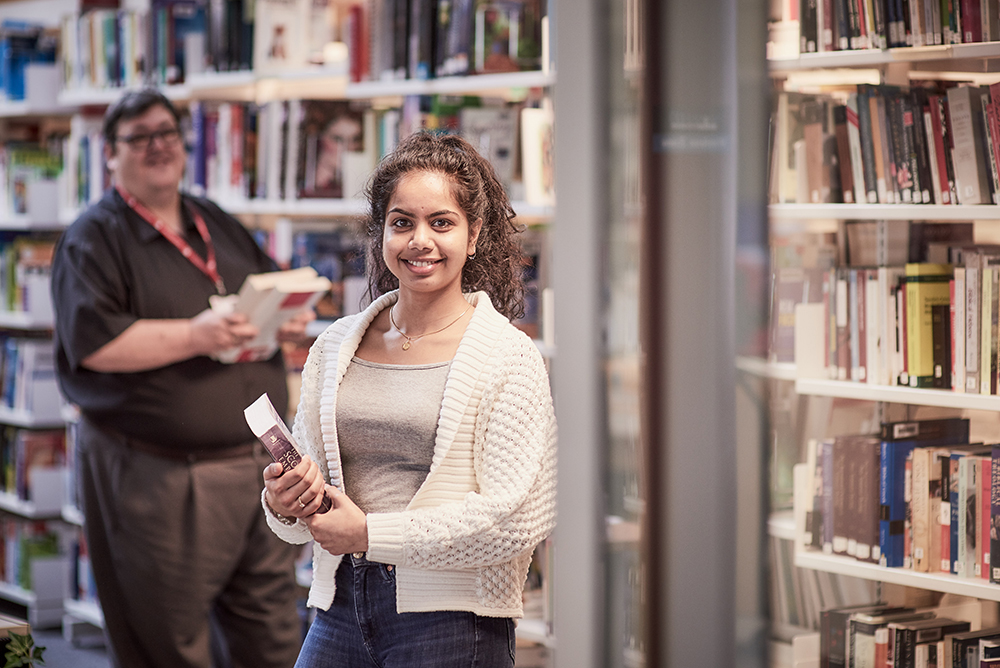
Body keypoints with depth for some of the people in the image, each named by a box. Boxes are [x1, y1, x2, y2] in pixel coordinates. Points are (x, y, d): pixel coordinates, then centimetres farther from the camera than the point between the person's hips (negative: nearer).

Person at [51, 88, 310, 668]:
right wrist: (193, 337, -23)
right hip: (161, 480, -6)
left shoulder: (221, 227, 17)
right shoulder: (93, 241, -5)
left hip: (263, 463, 6)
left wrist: (289, 320, 1)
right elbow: (92, 342, -17)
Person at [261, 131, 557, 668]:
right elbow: (309, 485, 15)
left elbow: (517, 519, -15)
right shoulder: (336, 346, 10)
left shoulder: (509, 357, -6)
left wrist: (372, 534, -13)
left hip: (452, 621, -4)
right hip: (341, 612, 4)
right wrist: (283, 505, -9)